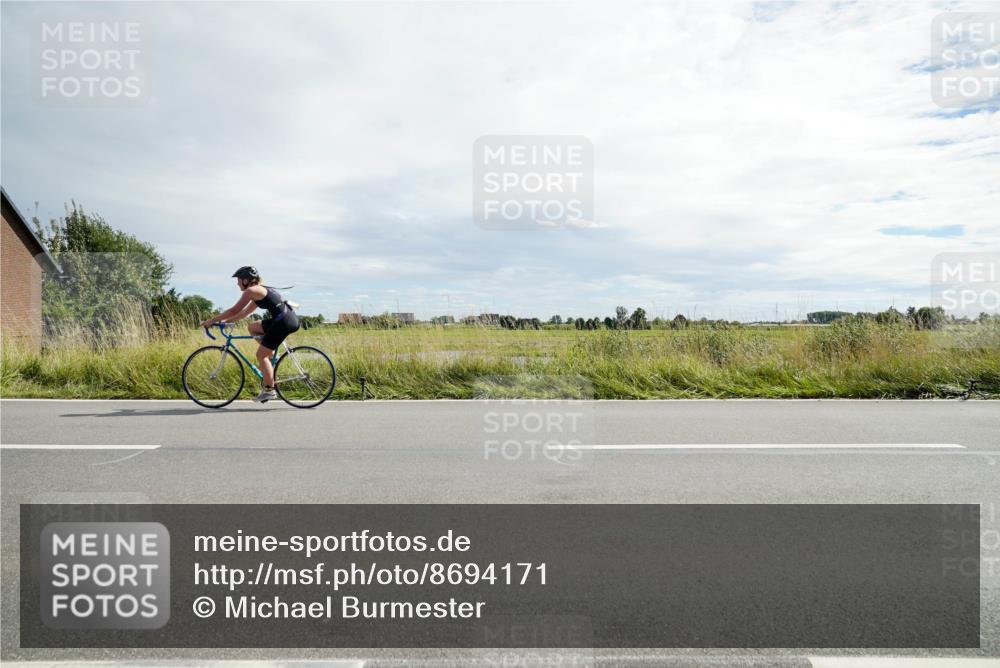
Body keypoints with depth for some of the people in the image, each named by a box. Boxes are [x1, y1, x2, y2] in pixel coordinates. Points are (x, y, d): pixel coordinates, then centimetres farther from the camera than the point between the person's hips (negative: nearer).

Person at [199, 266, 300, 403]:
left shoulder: (251, 290, -4)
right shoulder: (261, 290, 24)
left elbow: (234, 311, -4)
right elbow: (245, 312, 29)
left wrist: (212, 321, 4)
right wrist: (225, 320, 26)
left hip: (284, 322, -9)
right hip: (289, 318, 9)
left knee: (261, 355, -1)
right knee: (253, 327, 21)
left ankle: (269, 390, 0)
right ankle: (270, 354, 16)